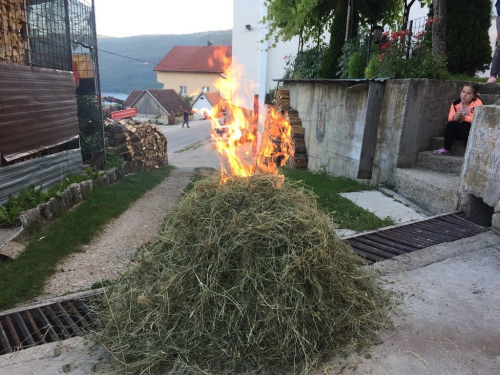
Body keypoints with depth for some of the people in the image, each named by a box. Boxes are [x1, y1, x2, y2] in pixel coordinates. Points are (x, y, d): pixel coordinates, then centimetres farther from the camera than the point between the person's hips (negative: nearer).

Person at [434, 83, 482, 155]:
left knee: (464, 125, -31)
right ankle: (445, 149, -16)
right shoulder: (456, 103, -3)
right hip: (458, 130, 4)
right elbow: (450, 118, -10)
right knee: (450, 125, -22)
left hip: (472, 130, -4)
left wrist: (464, 117, -42)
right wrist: (454, 117, -35)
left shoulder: (477, 103, -16)